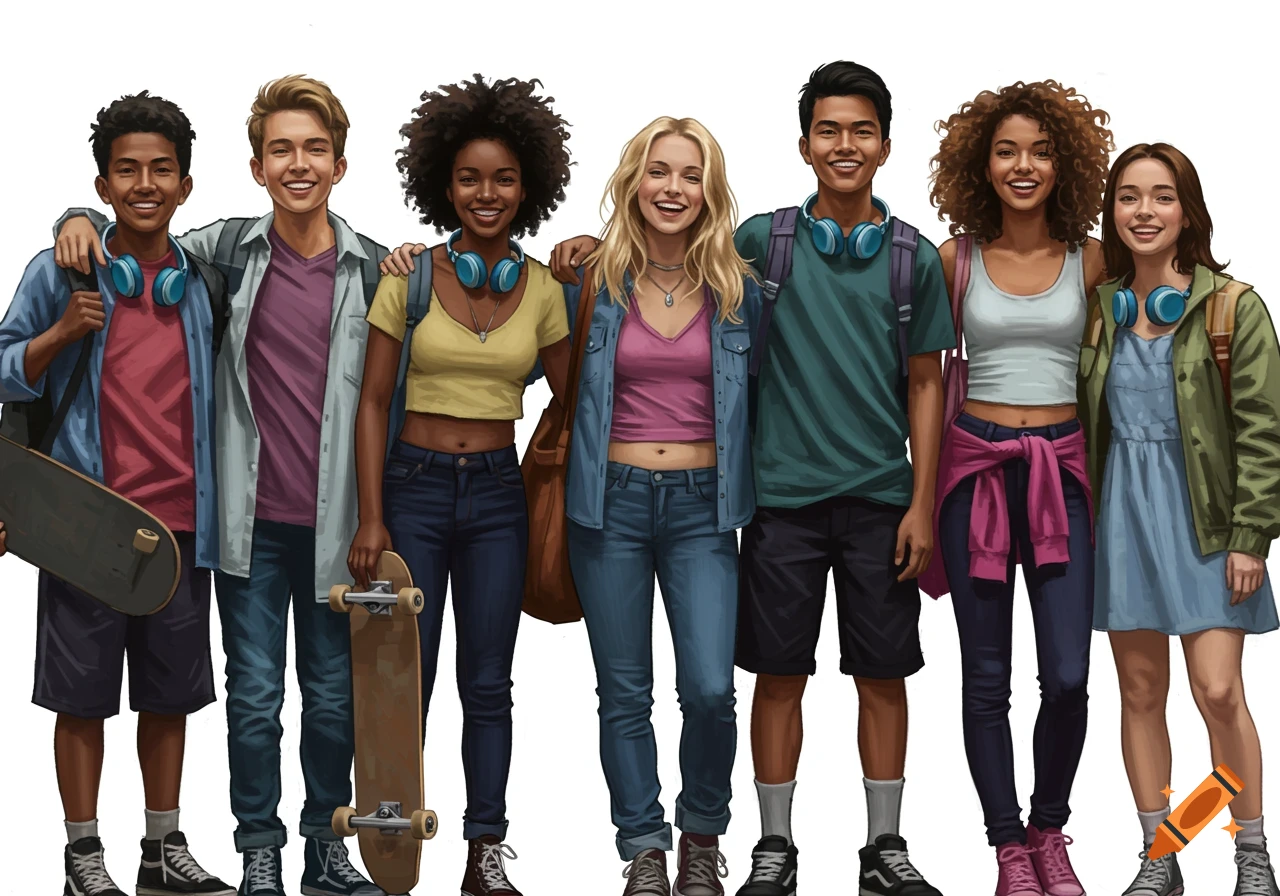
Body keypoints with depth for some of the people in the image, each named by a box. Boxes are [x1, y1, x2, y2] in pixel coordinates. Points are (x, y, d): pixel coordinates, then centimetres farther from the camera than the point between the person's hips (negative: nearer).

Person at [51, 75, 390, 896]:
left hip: (335, 519, 1)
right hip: (251, 519, -1)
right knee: (255, 695, 4)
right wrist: (79, 220, -9)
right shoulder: (227, 250, -1)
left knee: (334, 694, 11)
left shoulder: (374, 269, 0)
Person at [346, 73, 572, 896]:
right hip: (414, 486, -2)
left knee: (488, 685, 7)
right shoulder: (410, 274, -4)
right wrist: (372, 518, -9)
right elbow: (373, 402, -3)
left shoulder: (544, 288, 2)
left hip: (499, 494, 2)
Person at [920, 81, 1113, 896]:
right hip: (977, 467, 0)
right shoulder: (957, 260, 2)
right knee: (987, 677, 3)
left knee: (1068, 676, -7)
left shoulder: (1091, 260, 3)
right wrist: (925, 493, 6)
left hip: (1061, 470, 0)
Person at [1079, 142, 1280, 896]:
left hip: (1203, 519, -4)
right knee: (1141, 692, 8)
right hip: (1123, 514, 4)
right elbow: (1085, 422, 9)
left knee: (1218, 691, -7)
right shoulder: (1099, 307, 5)